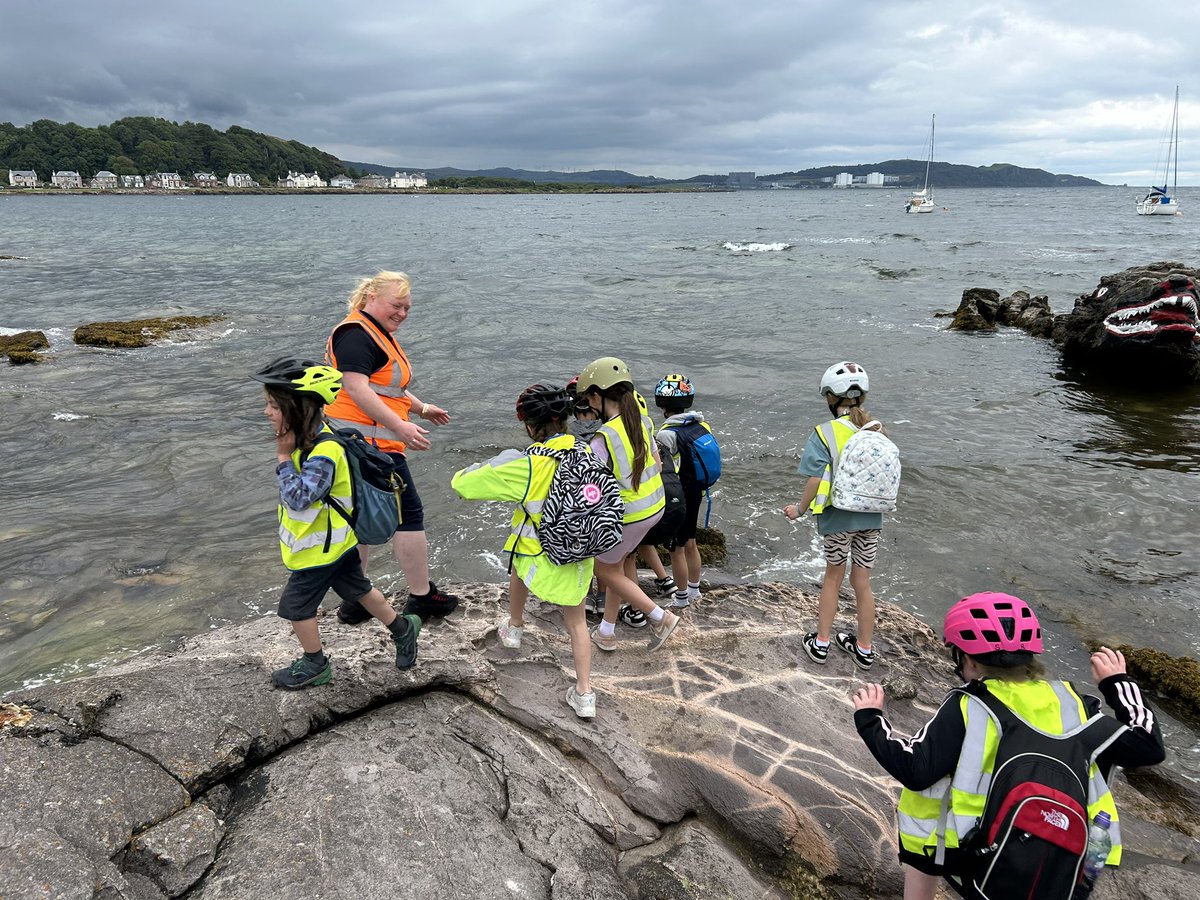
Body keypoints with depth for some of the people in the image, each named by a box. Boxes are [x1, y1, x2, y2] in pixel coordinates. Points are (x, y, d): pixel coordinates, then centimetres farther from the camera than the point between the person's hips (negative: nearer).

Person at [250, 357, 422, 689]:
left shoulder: (323, 453, -32)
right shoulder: (308, 437, 0)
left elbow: (298, 497, -32)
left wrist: (284, 457, -27)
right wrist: (287, 454, 2)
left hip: (321, 546, -9)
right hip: (336, 540, 9)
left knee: (296, 605, 7)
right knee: (358, 589, 23)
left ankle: (315, 665, 27)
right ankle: (403, 628, 39)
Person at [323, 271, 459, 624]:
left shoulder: (377, 334, 19)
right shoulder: (357, 334, -15)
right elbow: (356, 387, -25)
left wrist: (421, 407, 32)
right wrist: (401, 426, -29)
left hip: (352, 445, 11)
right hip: (370, 444, -11)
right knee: (408, 515, -1)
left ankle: (355, 601, 21)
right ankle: (422, 598, 9)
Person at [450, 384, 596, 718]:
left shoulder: (524, 465, -26)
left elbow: (462, 482, -18)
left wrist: (462, 474, 7)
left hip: (542, 556, -2)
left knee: (519, 569, 34)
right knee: (576, 621, 19)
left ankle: (514, 627, 54)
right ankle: (584, 693, 18)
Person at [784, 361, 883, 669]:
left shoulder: (825, 433, -14)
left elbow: (815, 480, -17)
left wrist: (800, 509, -2)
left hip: (838, 517, -3)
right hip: (871, 517, 3)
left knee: (833, 577, 17)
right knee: (862, 582, 16)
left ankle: (821, 643, 26)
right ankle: (864, 649, 27)